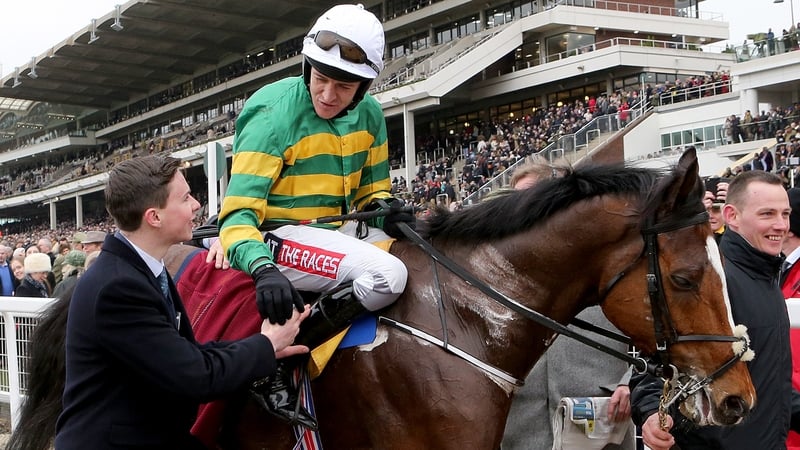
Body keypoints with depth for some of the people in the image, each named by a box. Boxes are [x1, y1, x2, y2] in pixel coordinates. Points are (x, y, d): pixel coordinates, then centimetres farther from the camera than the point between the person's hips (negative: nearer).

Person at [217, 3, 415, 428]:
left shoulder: (368, 114, 2)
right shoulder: (274, 116, -18)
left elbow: (372, 186, 16)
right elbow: (238, 214, -21)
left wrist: (384, 206, -9)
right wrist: (263, 268, -41)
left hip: (338, 230, 8)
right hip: (280, 237, -8)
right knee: (386, 275, -29)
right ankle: (276, 366, -23)